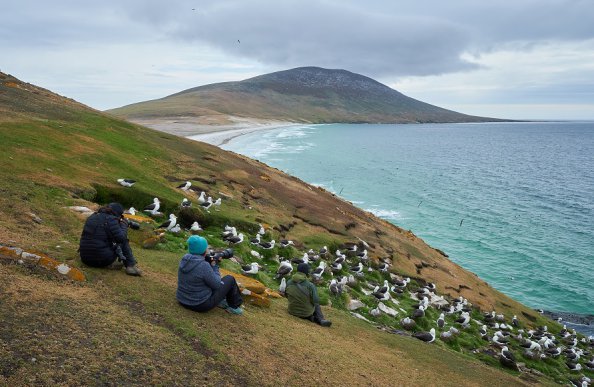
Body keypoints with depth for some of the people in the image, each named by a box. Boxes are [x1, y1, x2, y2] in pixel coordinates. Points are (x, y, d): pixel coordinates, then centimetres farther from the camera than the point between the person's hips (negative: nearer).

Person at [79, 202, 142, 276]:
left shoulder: (92, 217, 11)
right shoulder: (110, 219, -12)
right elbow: (121, 237, -14)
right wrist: (124, 224, 3)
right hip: (103, 260, -7)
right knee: (124, 241, 12)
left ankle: (110, 264, 15)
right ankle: (131, 266, 4)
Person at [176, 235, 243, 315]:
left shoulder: (184, 259, -4)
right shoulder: (204, 266, -26)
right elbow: (217, 285, -14)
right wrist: (215, 266, -4)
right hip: (201, 305, -7)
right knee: (230, 279, 7)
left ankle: (221, 301, 31)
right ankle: (234, 306, 23)